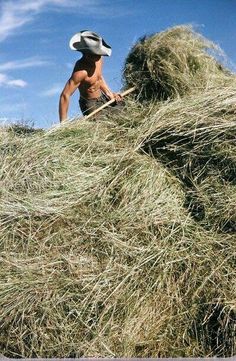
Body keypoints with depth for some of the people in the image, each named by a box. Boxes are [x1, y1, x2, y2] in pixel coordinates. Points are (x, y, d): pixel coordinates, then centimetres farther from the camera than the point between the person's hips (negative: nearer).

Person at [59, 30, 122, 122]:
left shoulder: (98, 59, -6)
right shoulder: (81, 71, -32)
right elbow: (65, 95, -35)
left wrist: (110, 94, 2)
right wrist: (63, 123, -38)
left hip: (103, 98, 9)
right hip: (91, 105, -8)